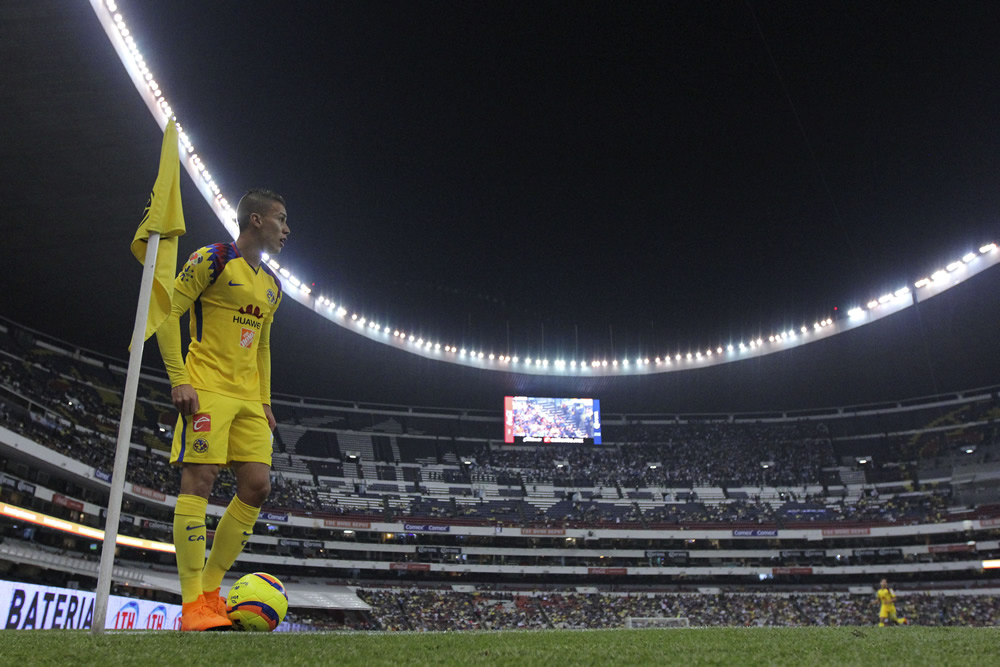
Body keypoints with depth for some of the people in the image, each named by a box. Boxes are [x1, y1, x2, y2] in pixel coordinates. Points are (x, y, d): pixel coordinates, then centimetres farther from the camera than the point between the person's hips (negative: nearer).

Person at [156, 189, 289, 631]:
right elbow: (167, 312, -7)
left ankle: (210, 589, 10)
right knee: (199, 481, -11)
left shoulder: (271, 285, 20)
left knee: (257, 486, 0)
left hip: (248, 399, 8)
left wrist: (265, 402, 17)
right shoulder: (213, 260, -3)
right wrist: (179, 379, -15)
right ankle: (193, 604, -8)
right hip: (207, 390, -8)